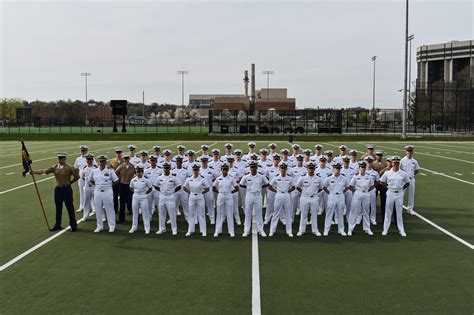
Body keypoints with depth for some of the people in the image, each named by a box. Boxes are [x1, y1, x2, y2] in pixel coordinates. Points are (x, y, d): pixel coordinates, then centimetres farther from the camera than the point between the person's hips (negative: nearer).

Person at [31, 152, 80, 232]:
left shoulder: (70, 168, -8)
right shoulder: (54, 167, 3)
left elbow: (77, 176, -2)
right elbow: (45, 171, -8)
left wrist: (69, 182, 4)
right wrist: (34, 172, -20)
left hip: (67, 189, -4)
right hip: (58, 189, 4)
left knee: (70, 208, 2)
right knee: (58, 208, 12)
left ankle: (73, 225, 12)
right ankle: (57, 225, 24)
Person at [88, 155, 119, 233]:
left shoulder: (110, 171, -6)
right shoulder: (94, 171, 3)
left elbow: (116, 181, -1)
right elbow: (90, 179, 18)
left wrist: (109, 185, 1)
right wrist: (96, 185, 9)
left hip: (107, 192, -3)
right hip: (97, 192, 3)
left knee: (109, 209, 3)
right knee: (98, 210, 10)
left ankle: (111, 226, 13)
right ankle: (99, 226, 22)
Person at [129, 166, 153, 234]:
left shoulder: (146, 179, -7)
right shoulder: (133, 180, 2)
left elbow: (150, 188, 1)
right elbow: (131, 188, 16)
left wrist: (145, 193, -4)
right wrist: (135, 192, 5)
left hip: (143, 197, -3)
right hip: (135, 197, 3)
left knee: (145, 213, 0)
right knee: (135, 213, 10)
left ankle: (147, 229, 6)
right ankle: (134, 228, 21)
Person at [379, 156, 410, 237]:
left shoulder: (403, 173, -2)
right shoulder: (387, 173, -3)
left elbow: (407, 183, 11)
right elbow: (382, 182, 8)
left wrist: (402, 188, 2)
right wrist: (388, 187, 2)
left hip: (399, 193, 0)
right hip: (390, 193, 0)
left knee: (399, 212, 6)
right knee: (388, 212, 6)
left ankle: (401, 230, 13)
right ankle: (385, 229, 13)